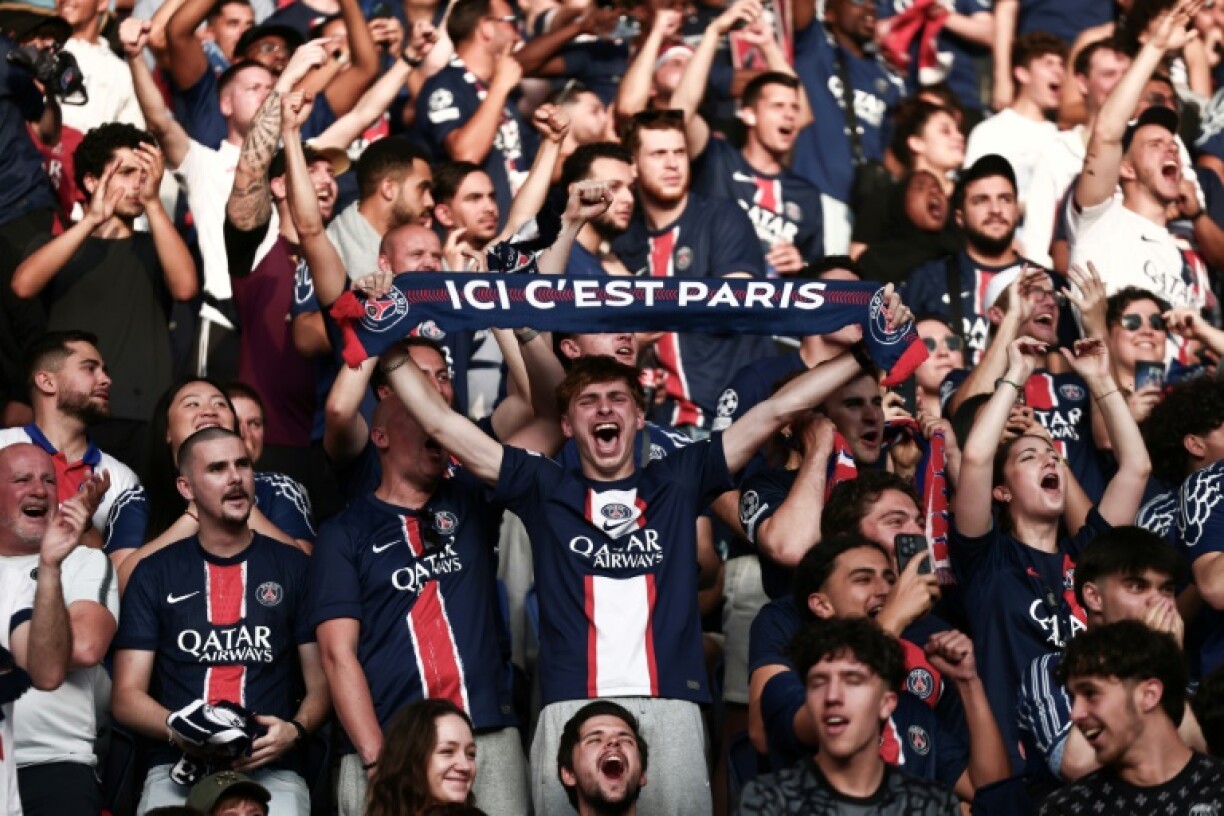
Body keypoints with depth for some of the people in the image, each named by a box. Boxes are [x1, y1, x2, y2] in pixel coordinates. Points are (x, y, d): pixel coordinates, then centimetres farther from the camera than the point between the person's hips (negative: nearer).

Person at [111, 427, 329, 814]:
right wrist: (178, 730, -12)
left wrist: (294, 731, -10)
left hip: (271, 771, 0)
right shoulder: (154, 574, 12)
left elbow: (321, 683, 12)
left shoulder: (292, 568, 12)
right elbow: (127, 695, 9)